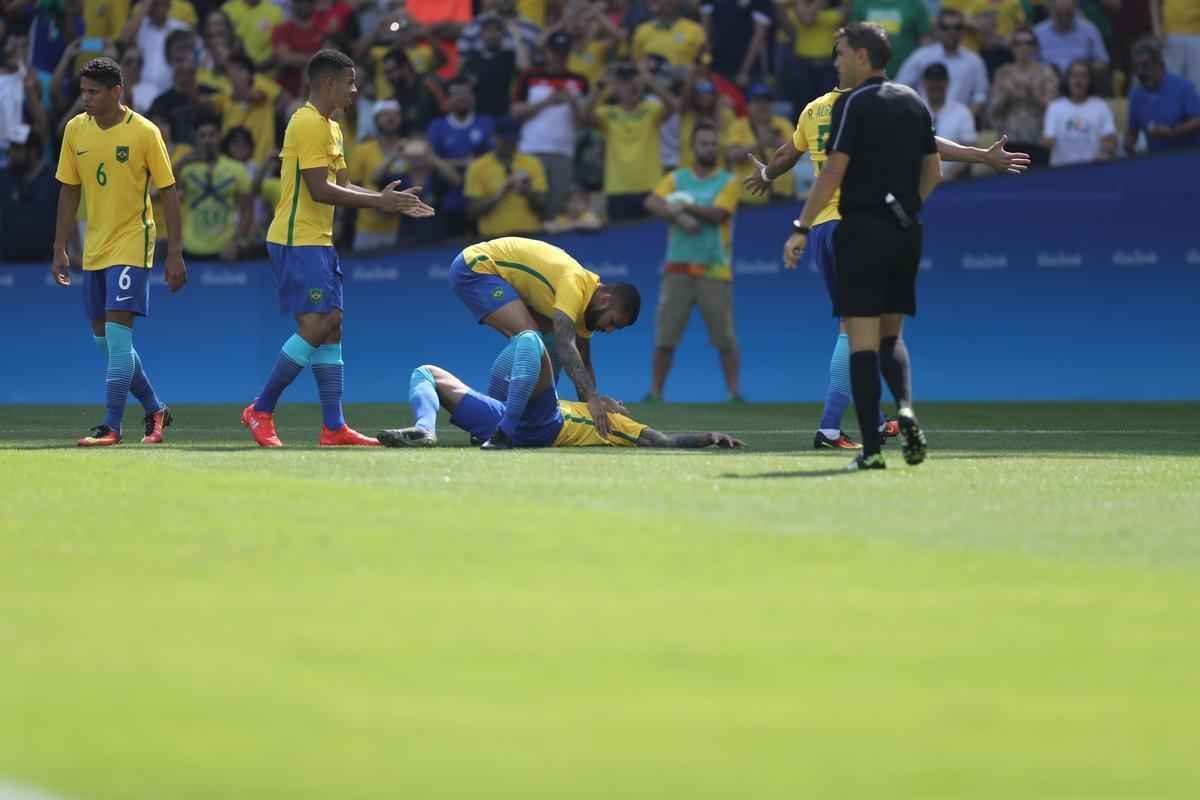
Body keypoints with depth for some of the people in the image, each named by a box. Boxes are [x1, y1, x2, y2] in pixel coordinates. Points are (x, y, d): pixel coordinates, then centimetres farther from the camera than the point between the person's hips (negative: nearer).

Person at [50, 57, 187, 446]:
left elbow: (168, 191, -8)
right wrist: (60, 249, 7)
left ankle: (111, 426, -12)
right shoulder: (75, 130, 1)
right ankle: (155, 410, 26)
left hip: (131, 243, -6)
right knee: (104, 339, 10)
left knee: (117, 334, -14)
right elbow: (69, 192, 10)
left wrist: (175, 253, -10)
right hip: (93, 247, 6)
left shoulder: (144, 132, -12)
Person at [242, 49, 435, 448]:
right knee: (316, 326, -13)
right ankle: (260, 410, -5)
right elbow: (320, 190, -21)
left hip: (318, 243, 10)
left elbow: (342, 186, 18)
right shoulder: (308, 124, -14)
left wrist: (386, 199, 5)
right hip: (298, 241, -10)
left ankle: (334, 427, 7)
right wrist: (377, 202, -17)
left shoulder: (329, 127, 18)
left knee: (331, 327, 7)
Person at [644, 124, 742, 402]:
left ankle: (734, 390, 2)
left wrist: (686, 206, -8)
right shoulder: (676, 178, 11)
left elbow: (718, 213, -11)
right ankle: (655, 391, 5)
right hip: (678, 268, 2)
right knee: (665, 335, -1)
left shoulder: (728, 181, 5)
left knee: (725, 337, -4)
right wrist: (679, 216, -19)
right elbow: (652, 203, -5)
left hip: (715, 270, -2)